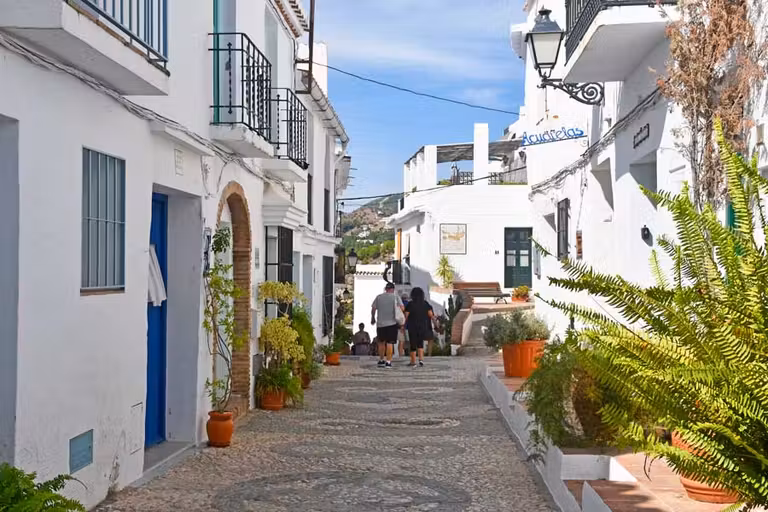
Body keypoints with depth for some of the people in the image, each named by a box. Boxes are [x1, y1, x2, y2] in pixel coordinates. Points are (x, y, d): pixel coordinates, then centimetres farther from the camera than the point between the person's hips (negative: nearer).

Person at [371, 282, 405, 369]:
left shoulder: (378, 297, 5)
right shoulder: (396, 297, 0)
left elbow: (373, 309, 4)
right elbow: (402, 308, -8)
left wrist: (373, 319, 18)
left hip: (380, 323, 3)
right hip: (392, 323, -2)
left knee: (381, 342, 17)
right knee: (390, 343, -2)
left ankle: (381, 360, 24)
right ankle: (388, 362, -7)